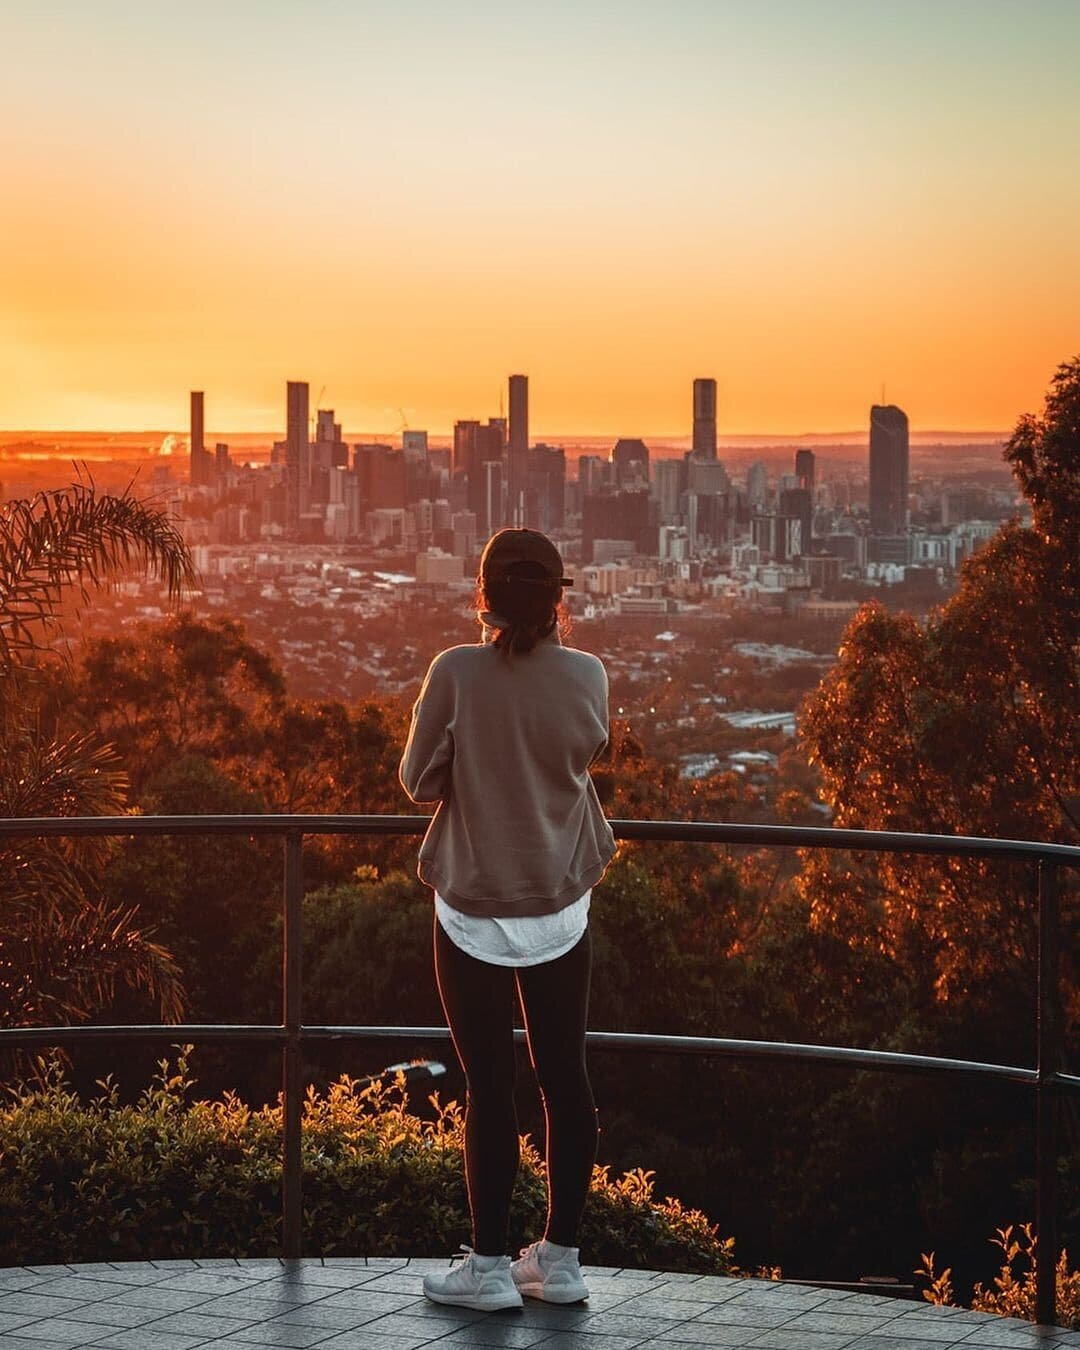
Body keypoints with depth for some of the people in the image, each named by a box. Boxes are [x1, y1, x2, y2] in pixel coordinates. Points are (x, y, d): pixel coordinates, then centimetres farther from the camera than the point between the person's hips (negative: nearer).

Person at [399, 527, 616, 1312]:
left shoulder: (457, 673, -15)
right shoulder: (586, 676, -7)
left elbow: (420, 781, -6)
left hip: (476, 909, -3)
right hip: (562, 906, 3)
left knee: (489, 1085, 4)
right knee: (564, 1076, 11)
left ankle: (490, 1265, 10)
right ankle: (561, 1258, 18)